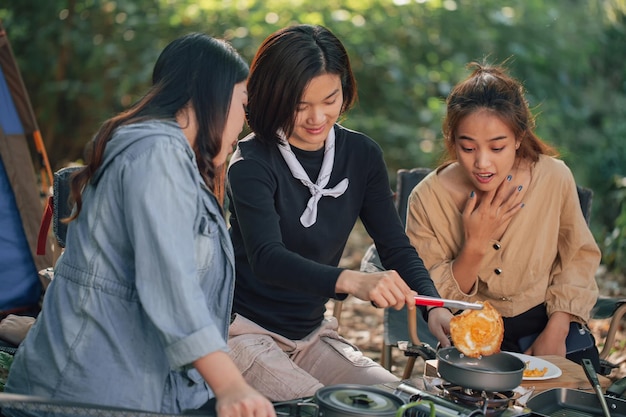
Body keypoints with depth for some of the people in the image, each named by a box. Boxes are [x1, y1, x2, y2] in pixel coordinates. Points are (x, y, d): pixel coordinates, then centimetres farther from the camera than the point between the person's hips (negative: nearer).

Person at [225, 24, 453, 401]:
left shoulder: (362, 155, -1)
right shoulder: (252, 163, -18)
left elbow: (397, 247, -2)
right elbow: (267, 258, -32)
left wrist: (434, 306, -22)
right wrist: (351, 281, -50)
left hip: (312, 334, 6)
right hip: (247, 330, -5)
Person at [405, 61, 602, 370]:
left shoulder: (554, 177, -11)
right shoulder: (427, 199, -15)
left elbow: (579, 256, 4)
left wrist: (557, 330, -7)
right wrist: (474, 245, -24)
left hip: (545, 319, 2)